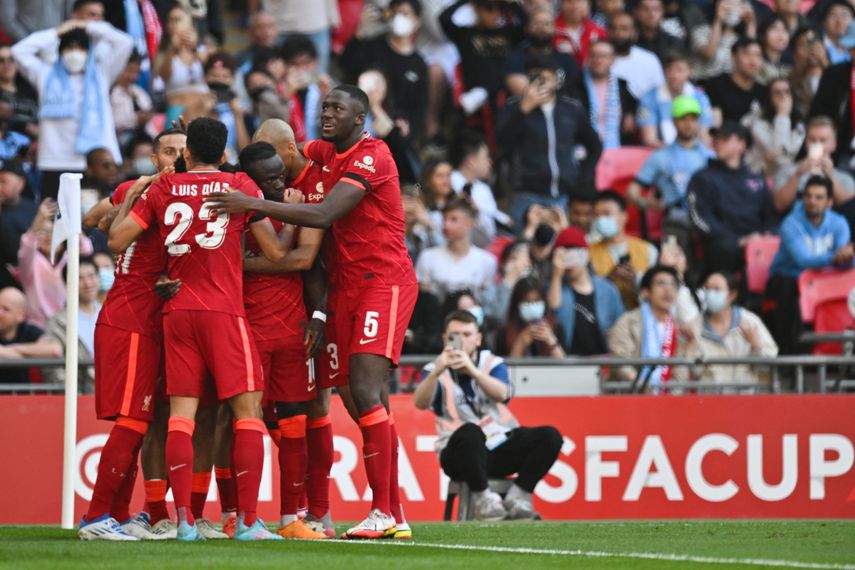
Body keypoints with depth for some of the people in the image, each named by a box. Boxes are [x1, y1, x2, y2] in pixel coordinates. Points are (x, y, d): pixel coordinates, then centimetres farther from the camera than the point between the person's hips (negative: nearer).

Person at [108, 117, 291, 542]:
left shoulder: (163, 190, 7)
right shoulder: (241, 187, 2)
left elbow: (117, 240, 6)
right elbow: (276, 253, 2)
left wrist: (129, 197, 21)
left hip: (176, 311, 3)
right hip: (224, 311, -3)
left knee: (181, 412, 2)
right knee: (247, 410, -1)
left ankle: (184, 519, -5)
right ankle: (247, 519, -8)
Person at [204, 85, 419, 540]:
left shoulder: (372, 157, -14)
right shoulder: (326, 151, 13)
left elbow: (323, 216, -23)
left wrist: (253, 205, -26)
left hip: (384, 281, -9)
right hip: (350, 284, 9)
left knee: (365, 391, -19)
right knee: (365, 401, 4)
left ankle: (383, 513, -19)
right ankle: (394, 516, 6)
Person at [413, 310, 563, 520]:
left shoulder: (493, 363, 7)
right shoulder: (435, 370, 3)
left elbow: (502, 394, -17)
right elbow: (420, 403, -18)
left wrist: (472, 370, -35)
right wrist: (437, 371, -37)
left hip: (501, 446, 3)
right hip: (462, 453, -3)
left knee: (550, 436, -19)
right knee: (470, 431, -38)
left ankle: (518, 496, -10)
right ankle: (483, 498, -23)